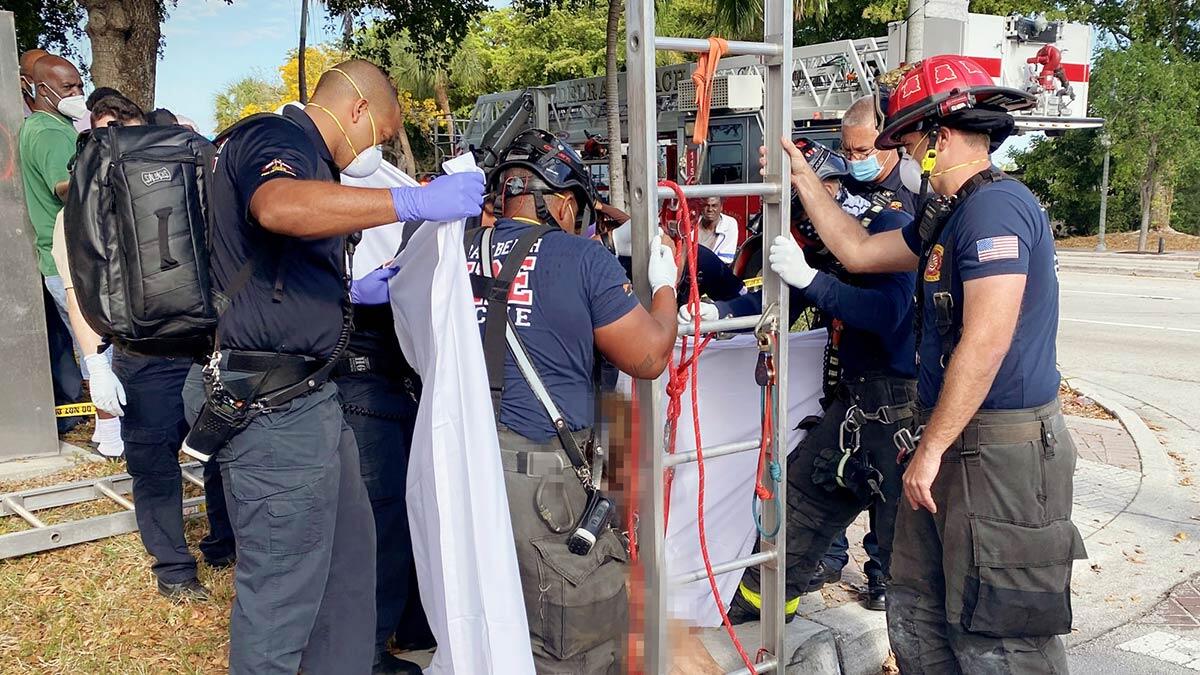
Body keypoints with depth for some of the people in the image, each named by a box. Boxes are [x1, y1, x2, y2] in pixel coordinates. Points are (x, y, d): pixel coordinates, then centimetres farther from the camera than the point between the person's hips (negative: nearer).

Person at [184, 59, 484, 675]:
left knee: (349, 552, 19)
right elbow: (278, 206, -38)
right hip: (272, 407, -11)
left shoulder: (297, 150, 21)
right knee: (281, 589, 0)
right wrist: (415, 202, -39)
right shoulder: (277, 137, -11)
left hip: (303, 394, 11)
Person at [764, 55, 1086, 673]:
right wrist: (804, 179, 25)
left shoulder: (995, 207, -17)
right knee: (918, 619, 17)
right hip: (954, 442, 10)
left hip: (1002, 455, -10)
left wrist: (931, 448, -20)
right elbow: (859, 252, 23)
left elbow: (985, 343, -25)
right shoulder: (951, 216, 15)